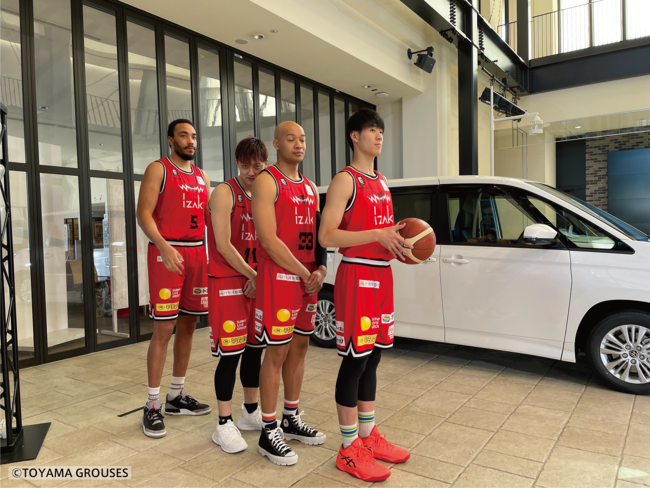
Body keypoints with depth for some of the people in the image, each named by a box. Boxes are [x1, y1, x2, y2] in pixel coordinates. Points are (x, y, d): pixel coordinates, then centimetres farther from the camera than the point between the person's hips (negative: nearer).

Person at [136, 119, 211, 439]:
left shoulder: (201, 176, 17)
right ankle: (152, 406, 6)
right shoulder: (158, 169, -1)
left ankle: (177, 397, 23)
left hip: (197, 254, 6)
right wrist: (164, 247, -26)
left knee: (188, 325, 10)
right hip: (167, 252, -6)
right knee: (164, 328, -6)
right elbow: (143, 213, -11)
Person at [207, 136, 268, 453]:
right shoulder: (225, 193, -8)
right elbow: (223, 245, -14)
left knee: (255, 348, 13)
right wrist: (252, 275, -8)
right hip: (227, 281, -6)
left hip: (256, 280, 7)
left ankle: (251, 412, 30)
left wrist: (261, 277, -2)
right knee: (230, 352, -3)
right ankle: (224, 424, 11)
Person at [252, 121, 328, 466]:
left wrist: (320, 269, -2)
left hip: (309, 278, 8)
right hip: (278, 276, -7)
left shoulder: (310, 188, 16)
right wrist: (304, 274, -13)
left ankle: (291, 420, 28)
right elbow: (269, 239, -16)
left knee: (299, 347, 13)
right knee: (277, 352, -3)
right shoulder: (267, 181, -7)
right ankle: (269, 433, 11)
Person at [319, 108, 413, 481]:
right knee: (355, 360, -2)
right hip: (357, 276, -8)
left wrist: (399, 242, 5)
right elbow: (327, 236, -17)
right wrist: (377, 235, -23)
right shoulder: (346, 180, -8)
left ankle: (368, 435, 28)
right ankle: (350, 449, 11)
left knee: (372, 357, 14)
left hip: (383, 275, 8)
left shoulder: (382, 182, 18)